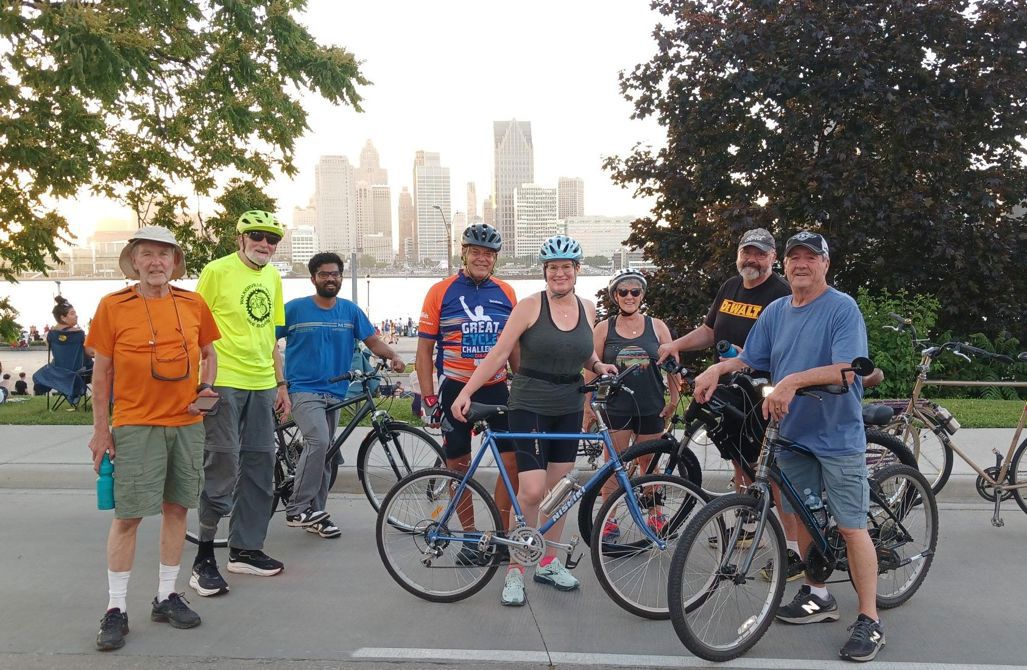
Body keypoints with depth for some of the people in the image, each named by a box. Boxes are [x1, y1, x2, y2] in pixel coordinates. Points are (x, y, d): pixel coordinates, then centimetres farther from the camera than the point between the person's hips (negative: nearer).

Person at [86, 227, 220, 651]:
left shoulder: (194, 305, 4)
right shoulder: (112, 306, -3)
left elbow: (209, 353, 18)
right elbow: (102, 370, 1)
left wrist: (206, 387, -1)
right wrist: (100, 430, 0)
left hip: (186, 423, 3)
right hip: (135, 426, -3)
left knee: (176, 508, 10)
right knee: (127, 516, -2)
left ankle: (167, 597, 23)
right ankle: (116, 610, 11)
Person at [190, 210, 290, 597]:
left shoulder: (273, 277, 13)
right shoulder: (217, 271, -6)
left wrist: (281, 383, 16)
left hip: (261, 386, 7)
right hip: (223, 384, -7)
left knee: (260, 469, 10)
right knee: (223, 468, -5)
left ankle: (245, 550, 22)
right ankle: (204, 558, 8)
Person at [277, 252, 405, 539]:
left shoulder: (350, 310, 8)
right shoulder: (294, 308, -2)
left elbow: (372, 340, 6)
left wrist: (393, 356, -13)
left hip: (335, 392, 5)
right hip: (303, 389, -5)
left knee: (323, 452, 10)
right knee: (318, 441, -24)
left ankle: (315, 513, 21)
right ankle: (297, 510, -14)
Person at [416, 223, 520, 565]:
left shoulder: (506, 293, 6)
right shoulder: (441, 292, -3)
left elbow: (514, 347, 13)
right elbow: (424, 349, -2)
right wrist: (428, 399, -7)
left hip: (496, 389, 2)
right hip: (456, 390, -2)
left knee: (513, 461, -3)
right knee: (458, 467, 6)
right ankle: (471, 537, 21)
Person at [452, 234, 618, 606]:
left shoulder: (587, 308, 7)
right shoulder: (529, 306, -8)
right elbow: (498, 354, -10)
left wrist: (600, 366, 1)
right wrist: (465, 392, -17)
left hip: (569, 409, 5)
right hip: (530, 407, -5)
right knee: (532, 491, -12)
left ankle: (548, 563, 27)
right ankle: (514, 571, 3)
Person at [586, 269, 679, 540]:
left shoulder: (657, 327, 5)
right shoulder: (603, 329, 2)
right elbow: (591, 369, 2)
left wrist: (674, 399, 3)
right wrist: (587, 407, 0)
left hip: (651, 408, 1)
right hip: (616, 408, -1)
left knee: (650, 464, 12)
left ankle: (655, 513, 29)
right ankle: (609, 519, 10)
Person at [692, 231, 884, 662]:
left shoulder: (842, 308, -11)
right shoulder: (776, 312, 8)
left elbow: (845, 369, -23)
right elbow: (749, 361, 12)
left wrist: (793, 380, -35)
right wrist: (716, 369, -6)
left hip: (837, 436, -6)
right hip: (792, 433, 6)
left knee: (851, 527, -2)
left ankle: (869, 621, 7)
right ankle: (818, 596, 32)